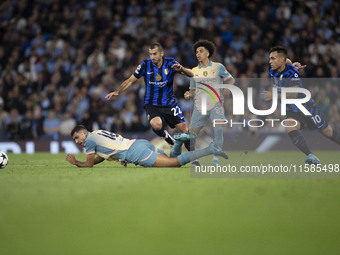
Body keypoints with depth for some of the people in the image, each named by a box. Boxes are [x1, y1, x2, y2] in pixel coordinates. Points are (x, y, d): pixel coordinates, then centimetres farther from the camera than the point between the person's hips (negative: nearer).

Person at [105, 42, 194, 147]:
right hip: (151, 104, -1)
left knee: (184, 129, -4)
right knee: (156, 125, -30)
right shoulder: (145, 65, -6)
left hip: (169, 102, 1)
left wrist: (182, 69, -34)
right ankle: (165, 136, 4)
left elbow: (191, 74, -12)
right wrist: (117, 91, -8)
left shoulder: (170, 63, -6)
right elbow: (131, 80, 4)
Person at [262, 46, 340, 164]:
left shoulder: (292, 72, -25)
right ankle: (311, 156, -29)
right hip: (292, 111, 5)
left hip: (307, 107, -5)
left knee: (327, 132, 7)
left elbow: (293, 95, -33)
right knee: (290, 128, -27)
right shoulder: (273, 72, -4)